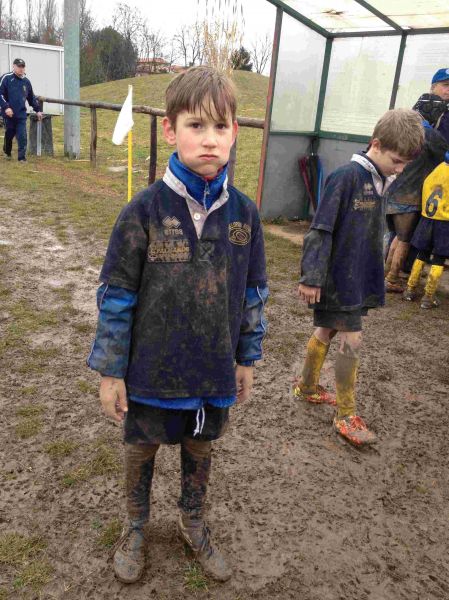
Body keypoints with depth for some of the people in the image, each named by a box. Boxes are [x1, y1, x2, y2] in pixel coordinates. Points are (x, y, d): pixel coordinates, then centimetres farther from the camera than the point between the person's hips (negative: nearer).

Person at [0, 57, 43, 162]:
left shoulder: (26, 81, 12)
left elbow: (32, 97, 22)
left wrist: (37, 110, 21)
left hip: (21, 114, 3)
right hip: (9, 114, -3)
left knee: (22, 136, -7)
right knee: (9, 134, 10)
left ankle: (22, 157, -2)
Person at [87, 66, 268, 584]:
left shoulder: (243, 212, -7)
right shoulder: (145, 210, -16)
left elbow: (252, 293, 3)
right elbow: (116, 294, -11)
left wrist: (246, 358, 8)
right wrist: (111, 371, -7)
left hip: (214, 371, 3)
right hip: (152, 371, -2)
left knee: (199, 449, 22)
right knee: (141, 449, 19)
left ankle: (192, 523, 51)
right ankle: (136, 527, 48)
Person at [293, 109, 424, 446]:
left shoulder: (382, 180, 7)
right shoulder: (347, 177, -19)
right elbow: (320, 230, -19)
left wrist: (375, 272, 20)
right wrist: (311, 277, -20)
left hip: (360, 276, 8)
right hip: (338, 277, -8)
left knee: (326, 332, 19)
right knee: (352, 342, -4)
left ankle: (307, 387, 37)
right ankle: (346, 416, 11)